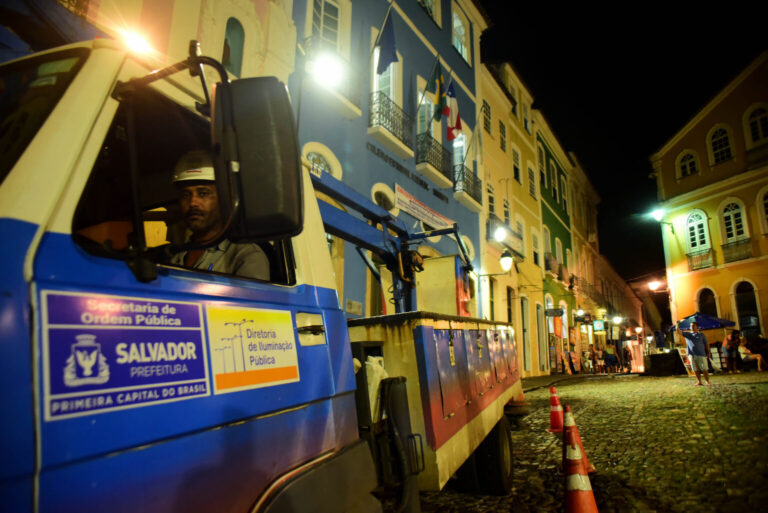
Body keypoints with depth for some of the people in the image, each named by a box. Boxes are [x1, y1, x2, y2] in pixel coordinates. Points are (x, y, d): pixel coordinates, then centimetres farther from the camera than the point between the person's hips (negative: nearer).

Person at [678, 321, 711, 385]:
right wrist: (678, 325, -19)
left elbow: (706, 344, 9)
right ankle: (699, 381, 14)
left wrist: (708, 352, 2)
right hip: (691, 355, 1)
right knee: (696, 370, 6)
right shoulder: (687, 334, 9)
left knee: (705, 369, 1)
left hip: (701, 354, -1)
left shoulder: (701, 335, 7)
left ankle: (707, 381, 10)